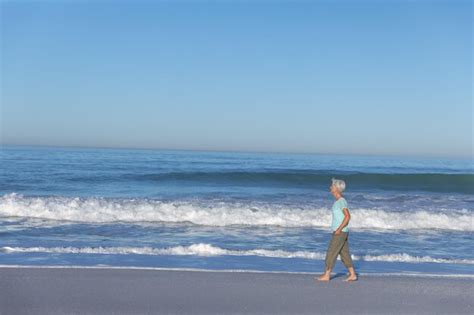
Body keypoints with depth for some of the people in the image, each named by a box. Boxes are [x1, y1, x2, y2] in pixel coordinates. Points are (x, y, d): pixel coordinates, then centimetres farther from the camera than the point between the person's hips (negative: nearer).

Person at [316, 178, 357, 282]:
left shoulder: (341, 201, -15)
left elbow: (348, 216, -22)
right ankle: (352, 275, 13)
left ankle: (326, 275, 1)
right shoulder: (338, 201, 13)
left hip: (340, 232, -9)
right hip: (340, 231, 9)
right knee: (344, 254, 11)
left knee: (331, 253, -5)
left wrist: (339, 229, -22)